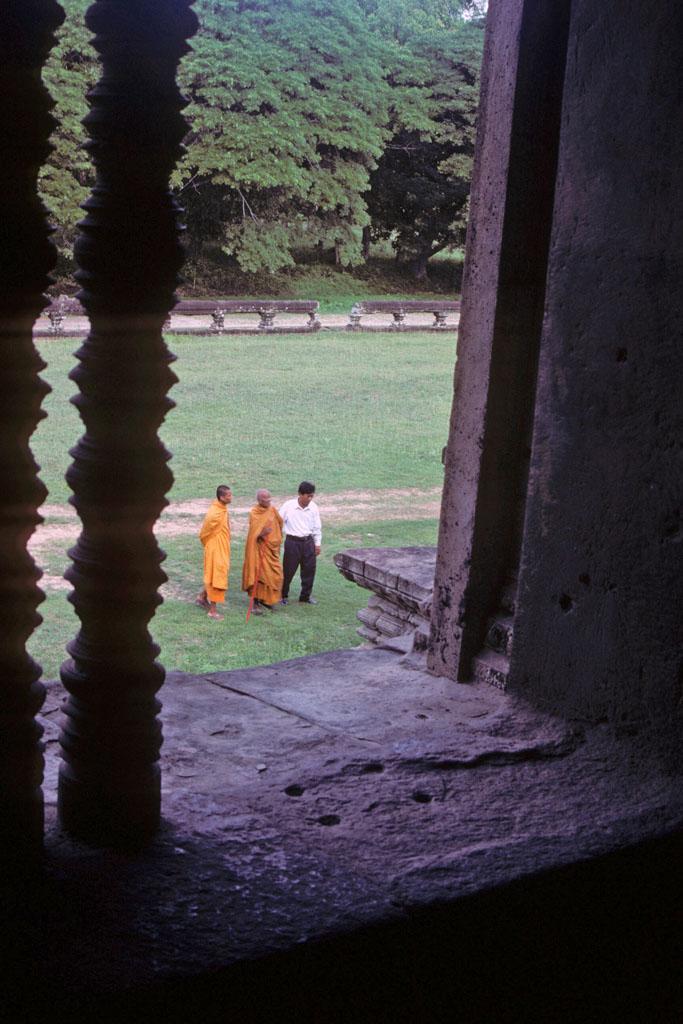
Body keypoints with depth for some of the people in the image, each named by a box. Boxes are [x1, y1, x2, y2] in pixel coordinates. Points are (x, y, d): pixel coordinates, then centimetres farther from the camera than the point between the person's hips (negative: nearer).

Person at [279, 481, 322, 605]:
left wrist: (317, 544, 9)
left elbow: (317, 527, 7)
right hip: (292, 542, -3)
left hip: (308, 542, 3)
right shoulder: (288, 506, -12)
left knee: (309, 570, 9)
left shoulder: (313, 507, -3)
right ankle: (283, 596, 21)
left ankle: (305, 596, 25)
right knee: (288, 570, 4)